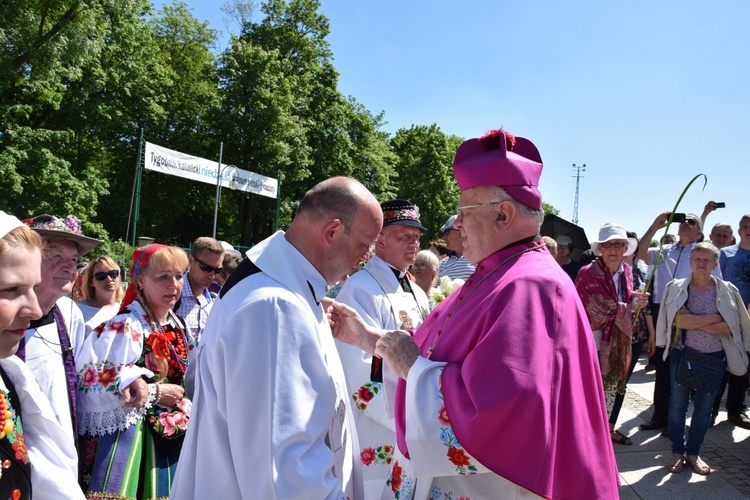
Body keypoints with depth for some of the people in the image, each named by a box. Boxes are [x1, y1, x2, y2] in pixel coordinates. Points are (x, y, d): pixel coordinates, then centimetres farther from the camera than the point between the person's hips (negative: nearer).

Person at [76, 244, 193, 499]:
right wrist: (155, 393, -20)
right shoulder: (126, 327, -18)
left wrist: (181, 399, 1)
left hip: (170, 437, 7)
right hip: (128, 437, -7)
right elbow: (93, 381, -24)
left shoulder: (178, 326, 6)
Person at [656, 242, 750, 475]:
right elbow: (678, 320, -16)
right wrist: (713, 318, -14)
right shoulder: (676, 288, -4)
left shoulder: (728, 291, 0)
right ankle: (677, 451, 21)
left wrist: (694, 321, -16)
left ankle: (693, 452, 25)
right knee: (678, 403, 6)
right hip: (682, 353, -1)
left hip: (714, 357, 1)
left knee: (704, 406, 9)